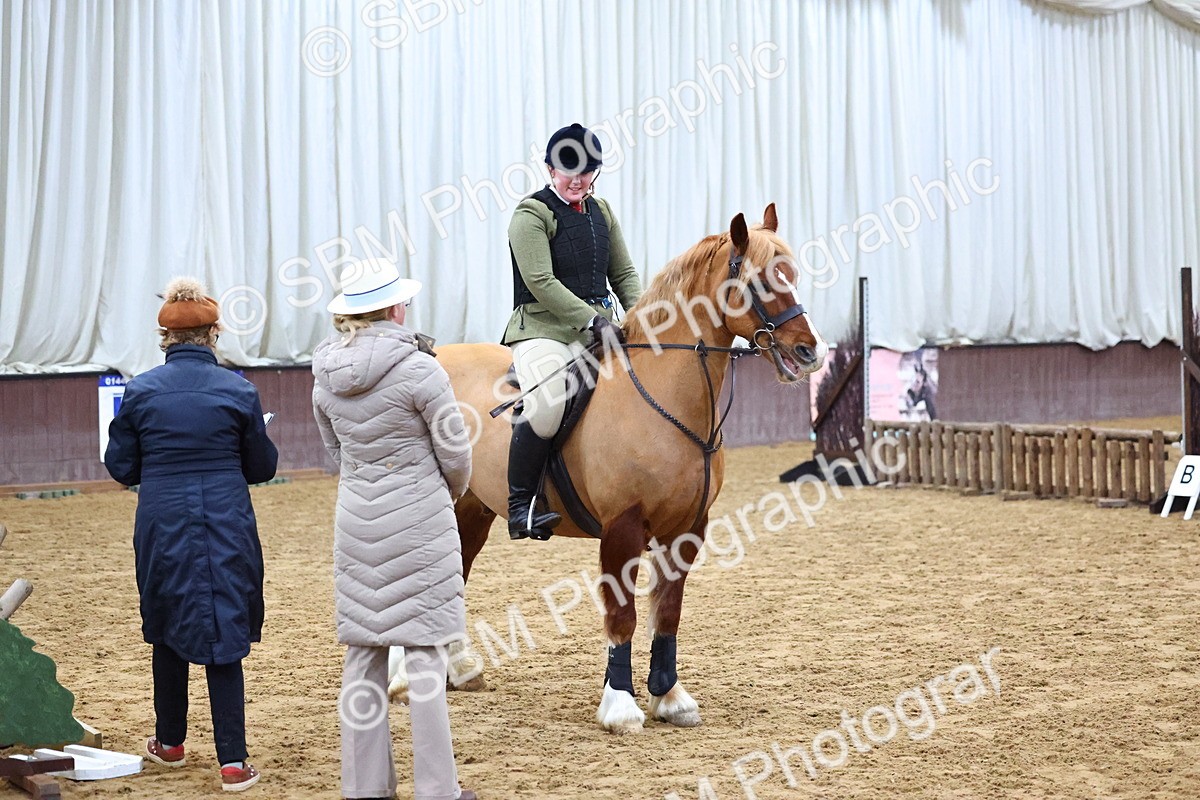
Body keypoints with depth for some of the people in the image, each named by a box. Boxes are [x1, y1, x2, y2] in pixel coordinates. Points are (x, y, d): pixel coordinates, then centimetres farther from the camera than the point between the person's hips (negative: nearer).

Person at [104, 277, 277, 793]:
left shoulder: (140, 392, -4)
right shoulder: (238, 391, -6)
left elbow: (121, 468, 3)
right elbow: (262, 467, 4)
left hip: (163, 528, 1)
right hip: (227, 528, -1)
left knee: (169, 632, 18)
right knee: (224, 635, 3)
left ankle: (170, 743, 32)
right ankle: (233, 761, 0)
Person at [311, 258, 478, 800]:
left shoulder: (326, 378, 1)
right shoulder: (419, 370, -16)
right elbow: (456, 454, -8)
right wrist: (453, 490, 13)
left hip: (355, 521, 5)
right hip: (420, 521, -5)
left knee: (362, 652, 11)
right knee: (425, 650, 1)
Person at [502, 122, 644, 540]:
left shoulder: (601, 211, 16)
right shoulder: (531, 214, -6)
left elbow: (623, 273, 18)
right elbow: (542, 282, -16)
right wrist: (593, 321, -22)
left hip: (597, 328, 7)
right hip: (543, 328, -7)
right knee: (546, 403, -32)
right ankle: (521, 506, -21)